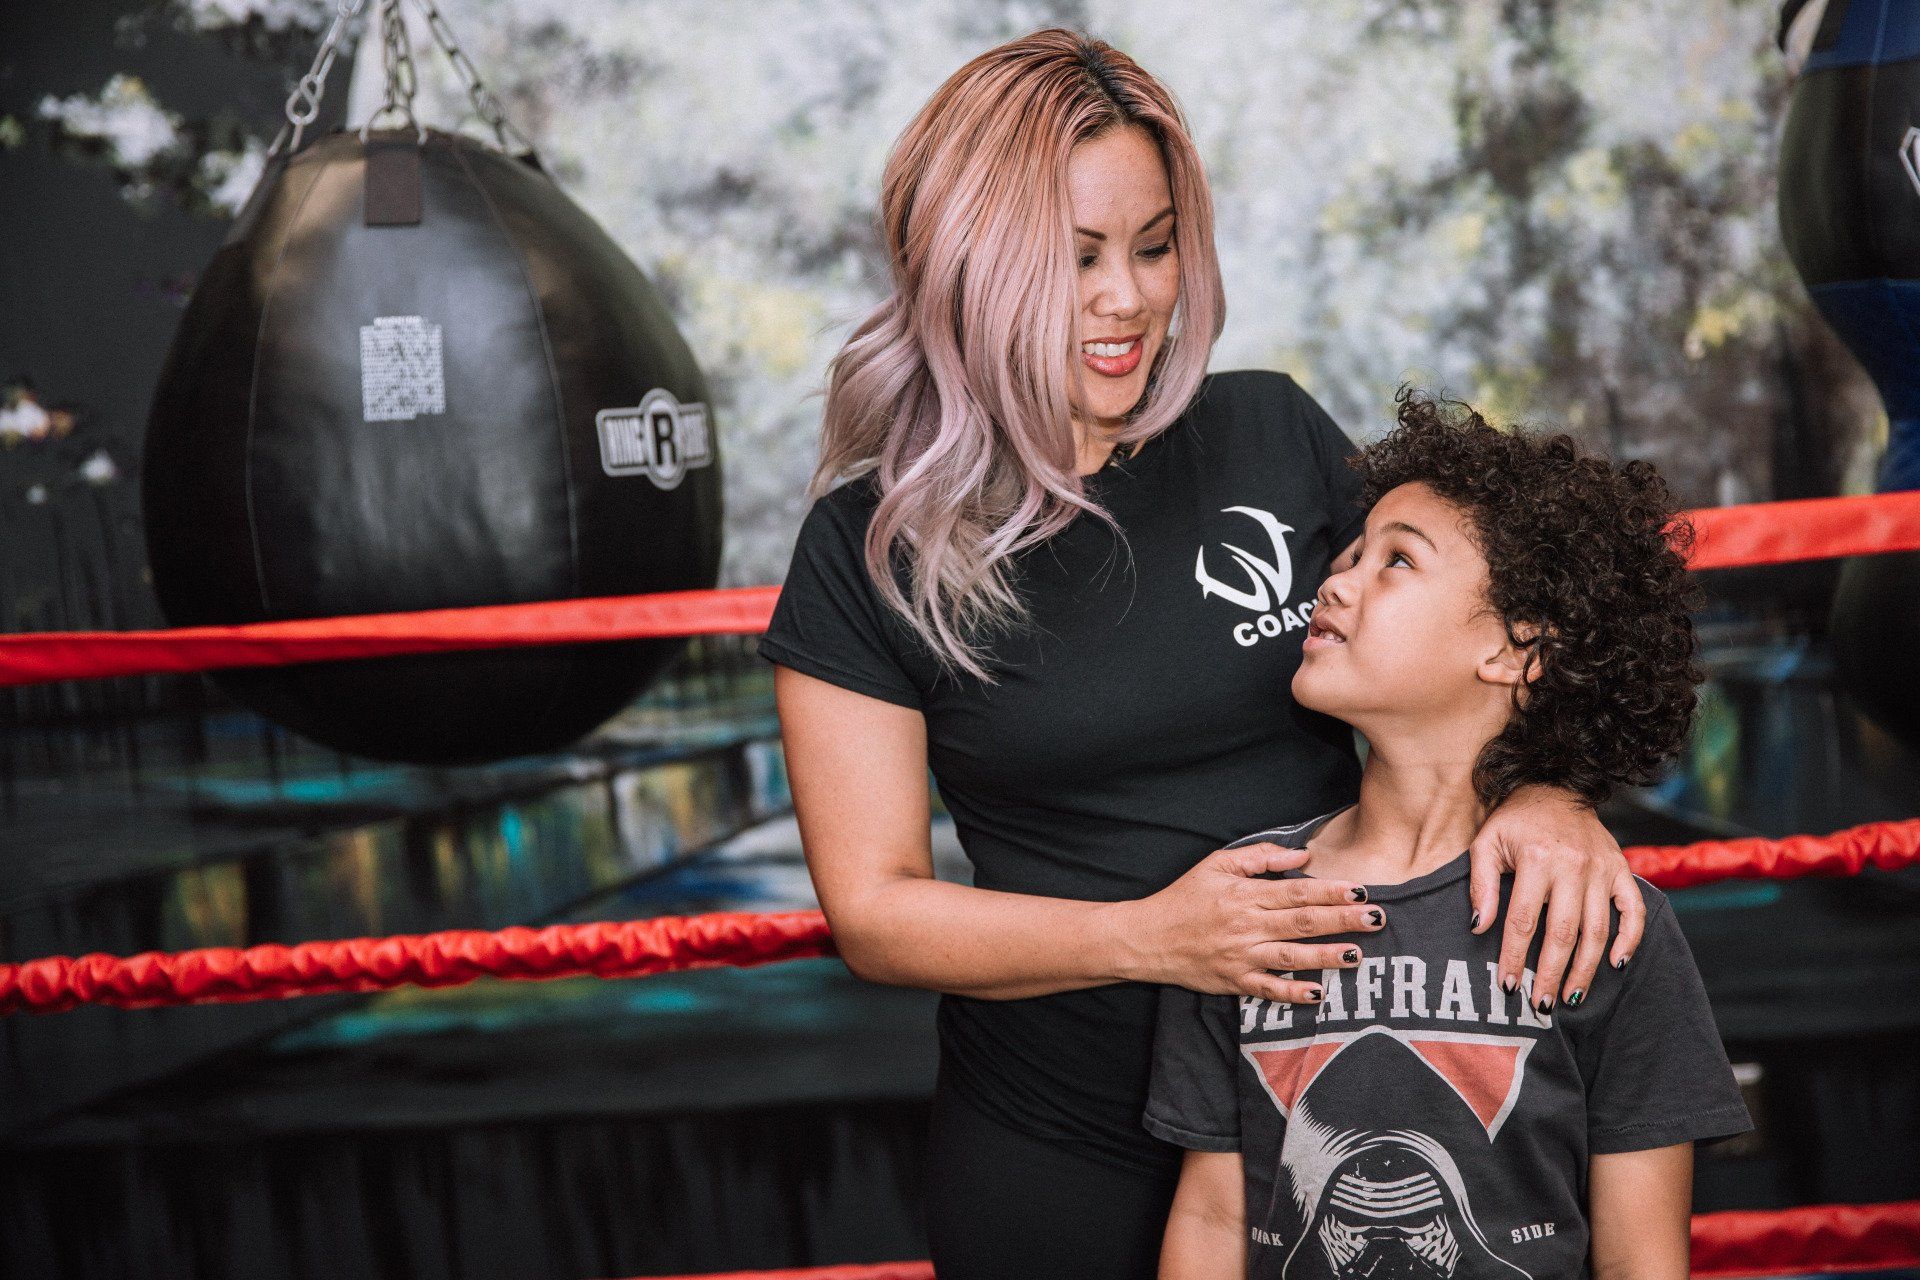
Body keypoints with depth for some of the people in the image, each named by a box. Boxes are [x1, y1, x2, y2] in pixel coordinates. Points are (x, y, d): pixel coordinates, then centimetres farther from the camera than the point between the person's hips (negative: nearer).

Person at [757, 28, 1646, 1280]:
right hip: (1064, 1161, -2)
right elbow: (874, 912, -9)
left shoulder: (1275, 434, -4)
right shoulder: (872, 547, -9)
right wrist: (1149, 936, -23)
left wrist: (1543, 789, -14)